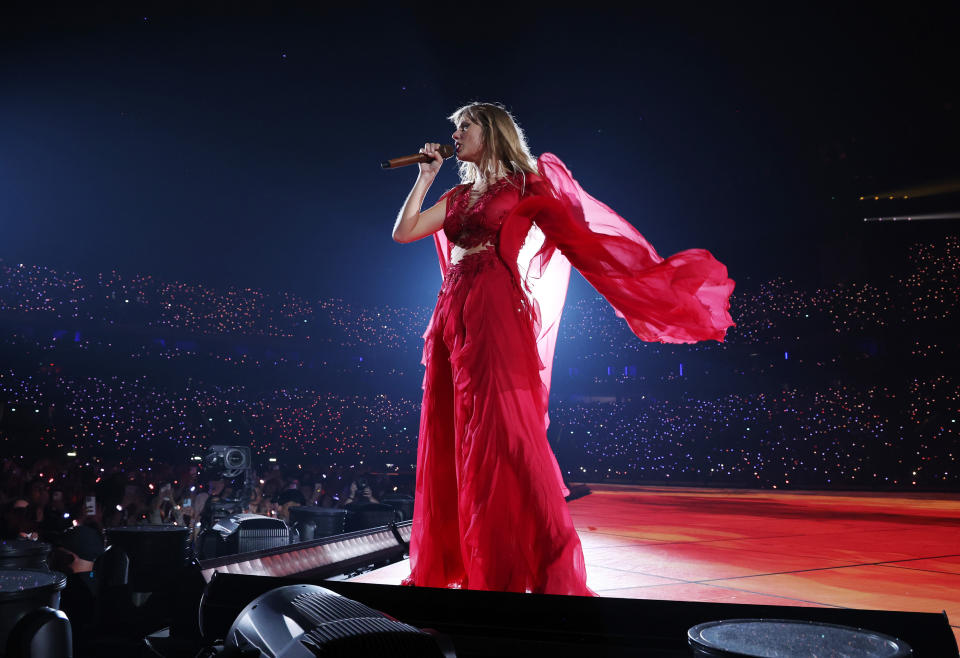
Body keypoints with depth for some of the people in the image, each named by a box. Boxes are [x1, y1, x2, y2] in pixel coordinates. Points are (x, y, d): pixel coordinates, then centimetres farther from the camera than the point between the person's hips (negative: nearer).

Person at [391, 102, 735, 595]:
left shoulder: (524, 186, 5)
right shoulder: (459, 197, 22)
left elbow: (582, 238, -1)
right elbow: (403, 231, 15)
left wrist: (652, 276, -7)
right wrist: (426, 176, 16)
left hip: (495, 317, -6)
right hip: (451, 317, 7)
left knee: (504, 436, -11)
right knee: (446, 443, 7)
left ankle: (547, 568, -3)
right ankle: (446, 563, 19)